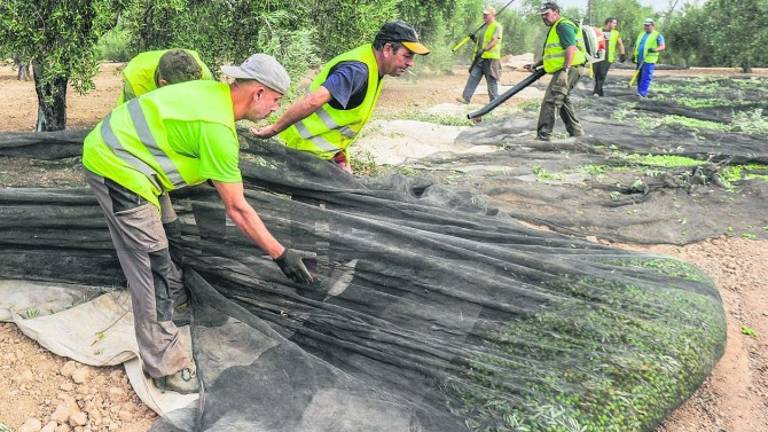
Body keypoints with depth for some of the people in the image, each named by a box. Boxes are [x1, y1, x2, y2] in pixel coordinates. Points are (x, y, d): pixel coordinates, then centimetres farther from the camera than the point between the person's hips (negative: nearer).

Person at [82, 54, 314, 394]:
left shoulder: (215, 92, 1)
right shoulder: (217, 127, -25)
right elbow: (236, 208, -21)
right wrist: (281, 254, -16)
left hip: (115, 146, 10)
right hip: (116, 168, -10)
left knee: (164, 230, 25)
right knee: (151, 266, -7)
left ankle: (175, 298, 47)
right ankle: (166, 367, 1)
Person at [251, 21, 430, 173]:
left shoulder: (372, 66, 5)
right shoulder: (357, 70, -26)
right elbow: (313, 101, -36)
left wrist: (341, 155, 9)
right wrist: (273, 130, -32)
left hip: (329, 150, 9)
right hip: (307, 150, -9)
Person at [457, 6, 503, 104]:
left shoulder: (497, 27, -5)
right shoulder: (483, 27, 19)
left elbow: (494, 41, -18)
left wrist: (484, 50, -31)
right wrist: (474, 38, 5)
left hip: (491, 58, -7)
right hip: (480, 58, 7)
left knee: (491, 80, -2)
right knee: (473, 77, -1)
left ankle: (494, 101, 7)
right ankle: (466, 97, -3)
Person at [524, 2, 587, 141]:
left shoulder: (563, 26, -11)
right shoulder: (554, 29, 22)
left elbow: (571, 47, -22)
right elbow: (553, 54, 30)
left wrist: (565, 70, -29)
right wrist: (535, 65, 23)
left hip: (569, 69, -11)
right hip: (562, 70, 11)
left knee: (550, 101, -14)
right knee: (562, 99, 22)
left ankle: (543, 135, -15)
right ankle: (575, 130, 32)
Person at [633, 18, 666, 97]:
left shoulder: (657, 35, 0)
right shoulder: (641, 34, 19)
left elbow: (663, 46, -9)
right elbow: (636, 45, 27)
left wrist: (655, 50, -28)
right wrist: (634, 55, 17)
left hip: (649, 60, -6)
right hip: (639, 59, 6)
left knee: (646, 77, -13)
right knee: (639, 77, 8)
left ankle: (643, 93, -16)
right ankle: (640, 92, 15)